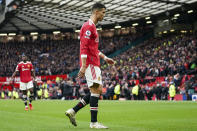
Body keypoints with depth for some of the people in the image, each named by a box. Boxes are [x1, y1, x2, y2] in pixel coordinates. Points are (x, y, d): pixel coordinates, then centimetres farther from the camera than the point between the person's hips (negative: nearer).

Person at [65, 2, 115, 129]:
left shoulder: (92, 26, 22)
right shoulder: (88, 26, -11)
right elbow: (84, 47, -18)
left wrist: (104, 57, 24)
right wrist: (83, 66, -23)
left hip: (94, 63, 10)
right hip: (90, 63, -10)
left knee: (98, 90, 9)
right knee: (96, 90, -9)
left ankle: (73, 111, 10)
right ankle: (94, 122, -6)